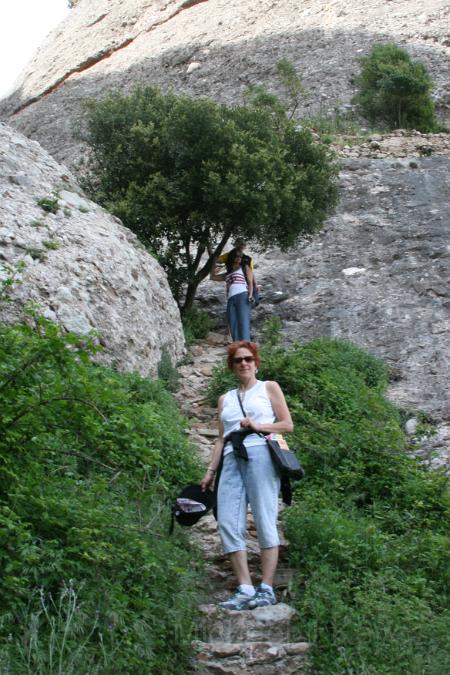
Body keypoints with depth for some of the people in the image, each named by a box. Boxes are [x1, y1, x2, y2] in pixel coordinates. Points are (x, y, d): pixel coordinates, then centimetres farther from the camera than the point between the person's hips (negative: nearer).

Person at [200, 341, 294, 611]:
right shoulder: (225, 399, 25)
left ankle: (267, 589, -9)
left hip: (260, 454, -4)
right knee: (228, 523, -9)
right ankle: (245, 589, -9)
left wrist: (258, 426, -6)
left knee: (264, 521, -10)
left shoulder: (269, 388, 15)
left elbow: (288, 424, 8)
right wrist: (211, 471, 13)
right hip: (231, 459, 4)